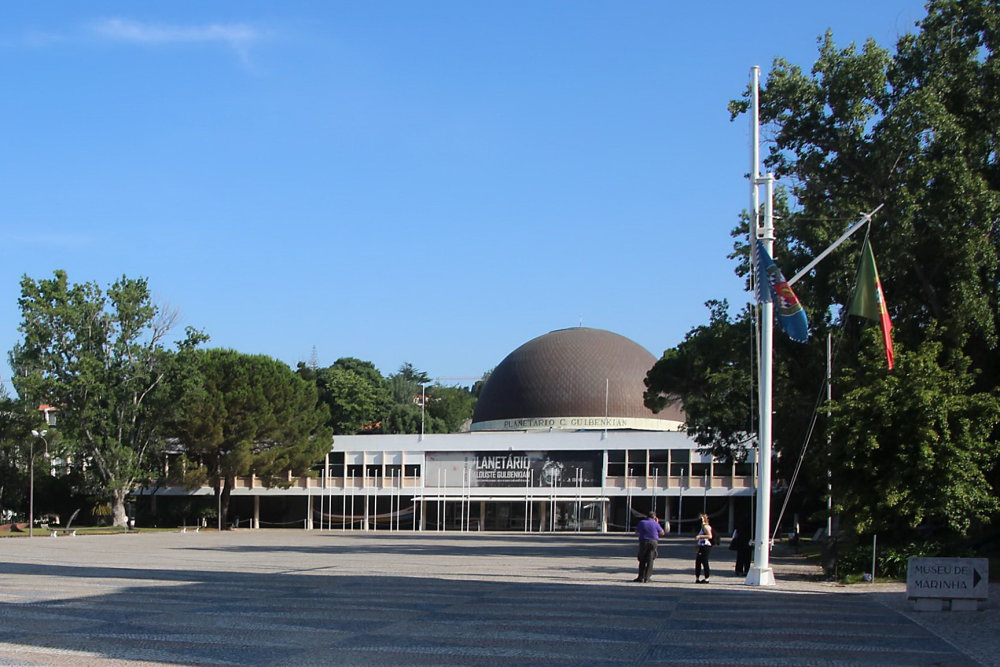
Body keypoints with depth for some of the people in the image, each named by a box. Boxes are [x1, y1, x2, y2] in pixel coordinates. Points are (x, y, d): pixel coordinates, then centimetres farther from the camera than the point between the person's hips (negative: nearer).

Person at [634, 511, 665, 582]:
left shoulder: (641, 522, 3)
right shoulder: (655, 524, 0)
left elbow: (636, 532, 16)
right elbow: (662, 533, 13)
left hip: (643, 542, 1)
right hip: (653, 542, -1)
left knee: (642, 560, 11)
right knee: (650, 561, -2)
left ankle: (641, 577, 12)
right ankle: (646, 577, -9)